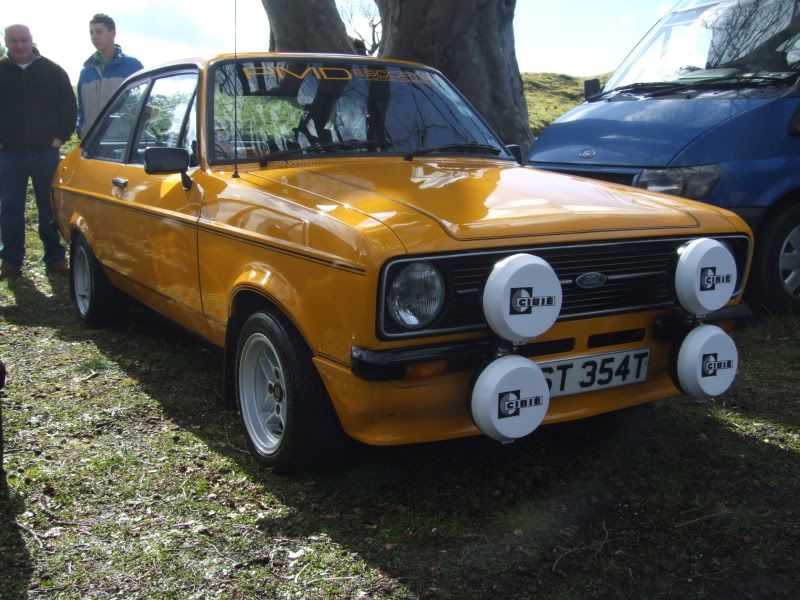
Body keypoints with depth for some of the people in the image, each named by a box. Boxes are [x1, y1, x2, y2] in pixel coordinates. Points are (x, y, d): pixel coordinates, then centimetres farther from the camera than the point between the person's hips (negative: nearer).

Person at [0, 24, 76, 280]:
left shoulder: (53, 72, 2)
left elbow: (69, 106, 6)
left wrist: (60, 136, -1)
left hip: (46, 152, 0)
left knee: (50, 208, 5)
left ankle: (54, 257, 13)